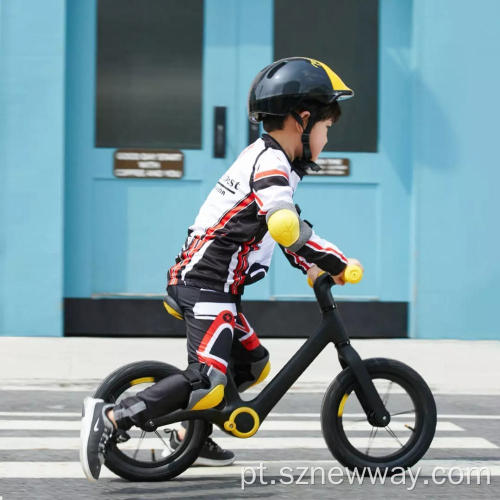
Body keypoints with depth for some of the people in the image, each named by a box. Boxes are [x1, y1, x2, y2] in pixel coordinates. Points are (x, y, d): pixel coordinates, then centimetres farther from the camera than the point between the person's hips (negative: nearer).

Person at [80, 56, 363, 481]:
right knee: (209, 378, -21)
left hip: (198, 281, 11)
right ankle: (111, 418, -24)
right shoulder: (272, 164, -14)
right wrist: (336, 263, -20)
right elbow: (286, 225, -29)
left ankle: (190, 436, 26)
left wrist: (311, 266, 20)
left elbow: (278, 228, 28)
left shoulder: (264, 156, 19)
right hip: (207, 286, -11)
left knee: (253, 365, 20)